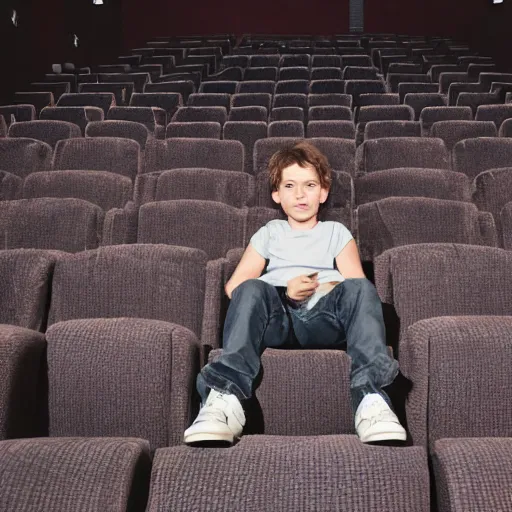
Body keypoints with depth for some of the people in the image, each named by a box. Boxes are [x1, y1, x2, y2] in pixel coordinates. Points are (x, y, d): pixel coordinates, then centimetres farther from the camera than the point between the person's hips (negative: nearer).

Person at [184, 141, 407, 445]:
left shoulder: (336, 232, 29)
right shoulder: (269, 233, 30)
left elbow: (358, 286, 11)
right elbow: (234, 286, 13)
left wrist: (321, 289, -10)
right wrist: (286, 291, -5)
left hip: (325, 320, 0)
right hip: (277, 319, 0)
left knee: (360, 289, -31)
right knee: (251, 290, -33)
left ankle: (371, 397, -49)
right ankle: (225, 397, -50)